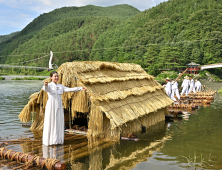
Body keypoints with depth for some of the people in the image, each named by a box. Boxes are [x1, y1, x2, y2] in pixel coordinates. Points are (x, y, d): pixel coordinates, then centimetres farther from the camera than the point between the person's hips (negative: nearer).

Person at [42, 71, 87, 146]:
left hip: (59, 106, 5)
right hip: (51, 105, -5)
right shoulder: (49, 85, -3)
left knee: (59, 123, 6)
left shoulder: (60, 86, 13)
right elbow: (45, 89, -27)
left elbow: (69, 89, 5)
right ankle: (48, 140, 6)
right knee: (50, 123, -2)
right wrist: (45, 85, -52)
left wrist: (80, 88, -4)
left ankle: (57, 140, 14)